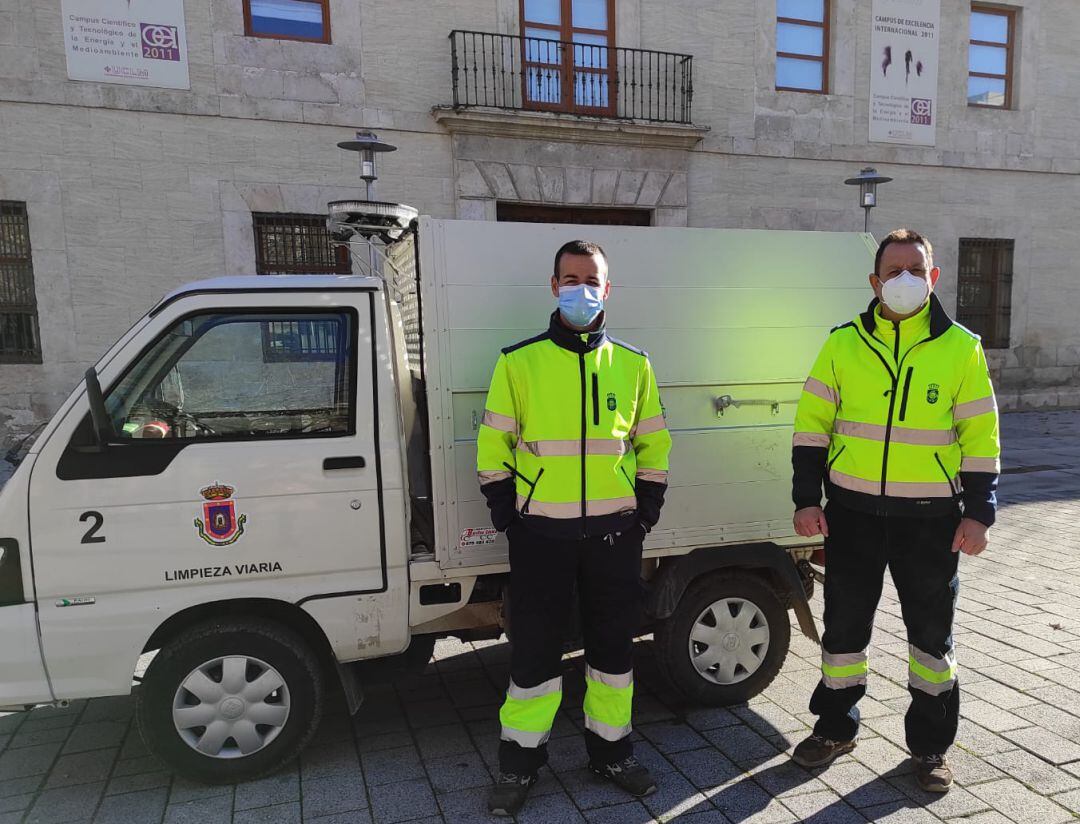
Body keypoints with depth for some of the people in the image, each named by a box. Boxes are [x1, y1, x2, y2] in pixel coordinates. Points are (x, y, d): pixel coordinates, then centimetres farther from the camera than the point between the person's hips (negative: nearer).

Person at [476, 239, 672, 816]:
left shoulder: (633, 364, 6)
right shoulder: (519, 362, -2)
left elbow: (652, 442, 13)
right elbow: (494, 441, 2)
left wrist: (648, 504, 6)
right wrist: (502, 508, -2)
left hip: (615, 531, 3)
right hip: (541, 531, -2)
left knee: (613, 644, 14)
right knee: (534, 649, 7)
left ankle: (610, 751, 33)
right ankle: (520, 760, 26)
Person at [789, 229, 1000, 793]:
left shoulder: (960, 349, 0)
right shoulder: (843, 344, 0)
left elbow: (980, 437, 2)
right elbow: (811, 425, 2)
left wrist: (978, 513, -2)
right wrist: (807, 499, -3)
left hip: (931, 516, 0)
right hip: (852, 512, 1)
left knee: (931, 628, 11)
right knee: (844, 621, 11)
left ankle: (930, 744, 30)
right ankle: (835, 727, 31)